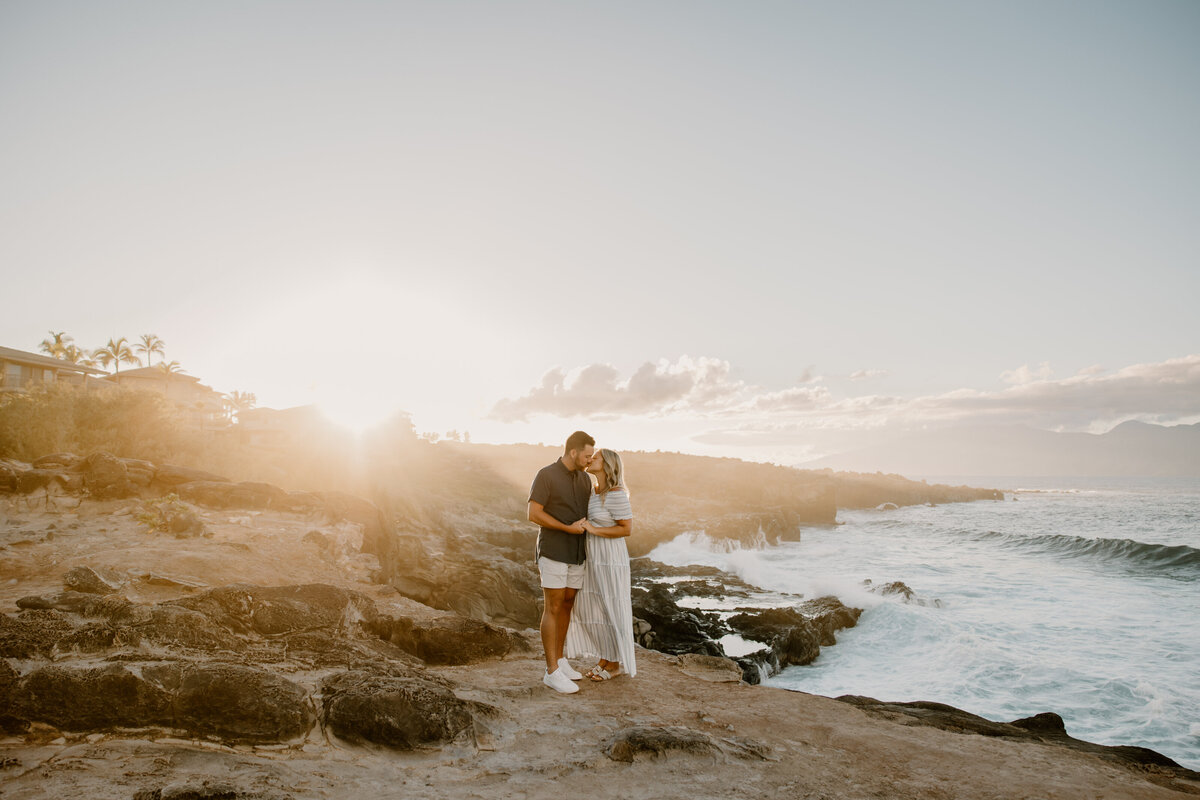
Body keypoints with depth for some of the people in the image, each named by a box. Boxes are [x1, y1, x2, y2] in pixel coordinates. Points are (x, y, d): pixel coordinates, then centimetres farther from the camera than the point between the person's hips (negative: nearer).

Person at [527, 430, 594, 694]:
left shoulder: (584, 479, 8)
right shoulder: (545, 475, -13)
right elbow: (533, 514, -17)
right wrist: (569, 528, -19)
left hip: (576, 553, 7)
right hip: (553, 551, -7)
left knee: (566, 606, 12)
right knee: (553, 609, -5)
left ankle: (558, 659, 25)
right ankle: (552, 672, 1)